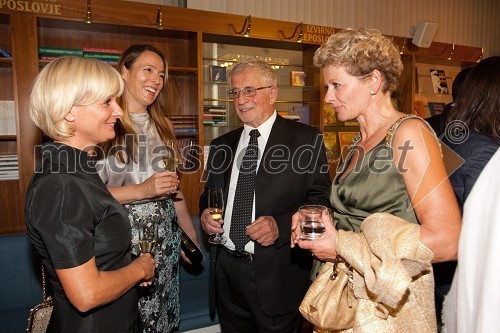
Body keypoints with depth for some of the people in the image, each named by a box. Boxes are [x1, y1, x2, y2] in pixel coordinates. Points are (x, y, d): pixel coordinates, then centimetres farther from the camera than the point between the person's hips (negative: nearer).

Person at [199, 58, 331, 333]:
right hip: (226, 270, 5)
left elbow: (320, 199, -9)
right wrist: (205, 212, -3)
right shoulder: (221, 145, 9)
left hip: (277, 275, -4)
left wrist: (279, 225, -22)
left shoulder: (306, 139, -5)